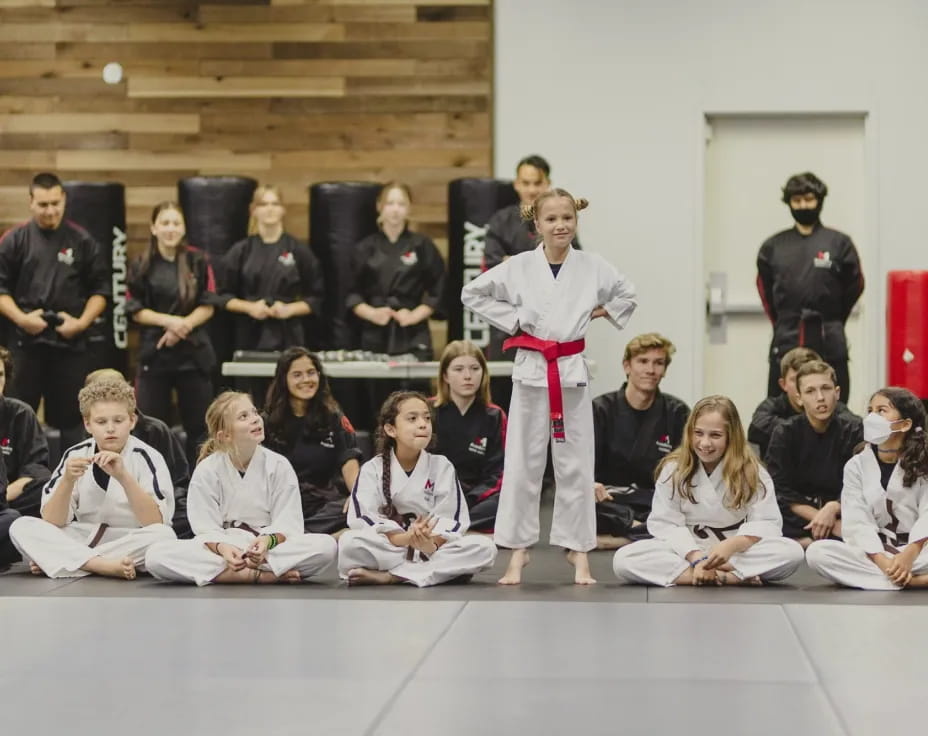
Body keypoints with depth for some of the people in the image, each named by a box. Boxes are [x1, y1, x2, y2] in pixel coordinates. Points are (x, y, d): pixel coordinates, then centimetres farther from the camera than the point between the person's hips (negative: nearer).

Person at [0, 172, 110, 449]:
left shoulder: (82, 242, 4)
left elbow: (100, 289, 7)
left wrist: (82, 322, -6)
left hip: (71, 341, 0)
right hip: (26, 339, 0)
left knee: (71, 416, 7)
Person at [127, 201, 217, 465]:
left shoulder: (198, 261, 2)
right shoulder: (142, 265, 2)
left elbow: (207, 306, 0)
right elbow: (136, 311, -1)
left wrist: (182, 326, -15)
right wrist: (170, 321, -16)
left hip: (194, 352, 1)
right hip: (154, 353, 0)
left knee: (199, 425, 5)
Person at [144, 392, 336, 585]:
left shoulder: (278, 465, 1)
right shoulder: (206, 471, 0)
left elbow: (287, 524, -4)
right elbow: (206, 529, -6)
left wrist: (268, 541, -27)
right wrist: (222, 548, -29)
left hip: (270, 548, 0)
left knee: (326, 545, -29)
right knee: (155, 556, -29)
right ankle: (265, 575, -33)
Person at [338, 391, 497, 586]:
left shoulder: (442, 467, 4)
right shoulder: (372, 469, 1)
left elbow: (451, 519, -2)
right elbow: (364, 517, -10)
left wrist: (431, 544, -25)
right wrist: (405, 538, -28)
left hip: (432, 549, 3)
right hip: (388, 547, -3)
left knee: (485, 548, -26)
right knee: (349, 542, -32)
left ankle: (390, 576, -30)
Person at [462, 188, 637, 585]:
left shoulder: (593, 267, 0)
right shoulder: (518, 267, -4)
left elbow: (627, 297, 16)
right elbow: (472, 294, 5)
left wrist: (596, 313, 4)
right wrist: (510, 319, -1)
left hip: (572, 372, 1)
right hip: (531, 370, -1)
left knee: (575, 465, 6)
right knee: (522, 464, 4)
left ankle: (579, 552, 16)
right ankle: (518, 552, 13)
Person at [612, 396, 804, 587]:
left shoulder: (751, 471, -3)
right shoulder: (673, 469, -3)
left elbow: (766, 523, -10)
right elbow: (665, 524, -10)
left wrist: (731, 545, -31)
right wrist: (697, 558, -27)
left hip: (739, 554, 0)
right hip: (687, 550, 1)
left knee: (792, 552, -29)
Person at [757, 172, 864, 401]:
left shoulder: (839, 243, 1)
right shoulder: (773, 246, 7)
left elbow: (854, 286, 10)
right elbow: (765, 287, 20)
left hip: (829, 347, -2)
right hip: (785, 345, 2)